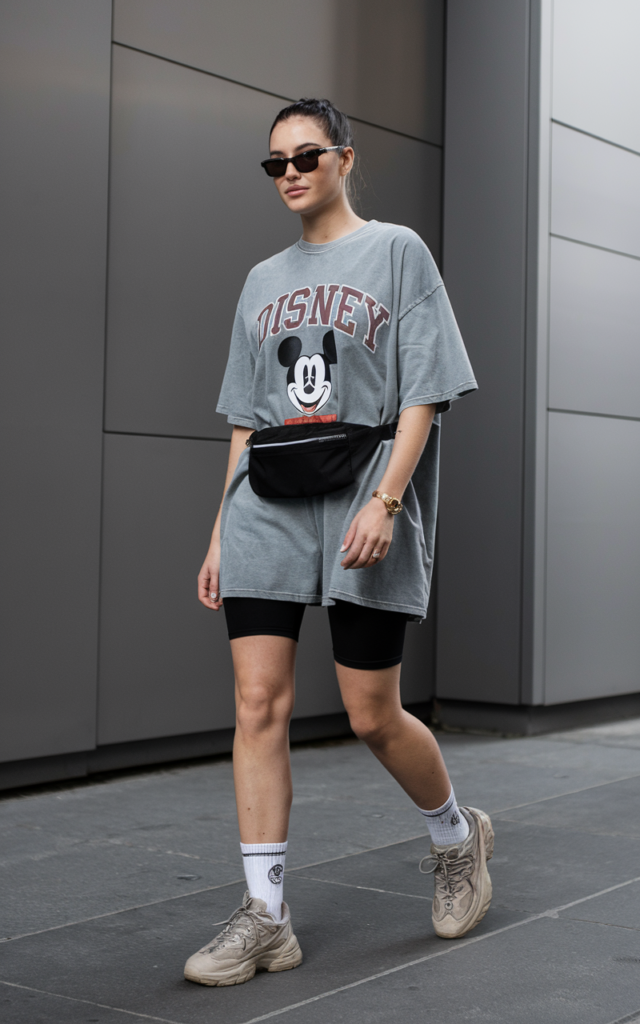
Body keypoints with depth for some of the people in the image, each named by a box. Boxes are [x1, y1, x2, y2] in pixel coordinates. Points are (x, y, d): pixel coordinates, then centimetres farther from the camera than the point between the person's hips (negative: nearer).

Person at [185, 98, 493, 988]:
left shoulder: (397, 251, 3)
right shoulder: (263, 281, 17)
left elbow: (423, 391, -5)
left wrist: (385, 500, -17)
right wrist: (221, 529, 12)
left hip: (360, 508, -4)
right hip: (268, 510, 4)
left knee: (373, 717, 0)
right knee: (259, 704, -5)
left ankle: (459, 837, 29)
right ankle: (265, 916, 1)